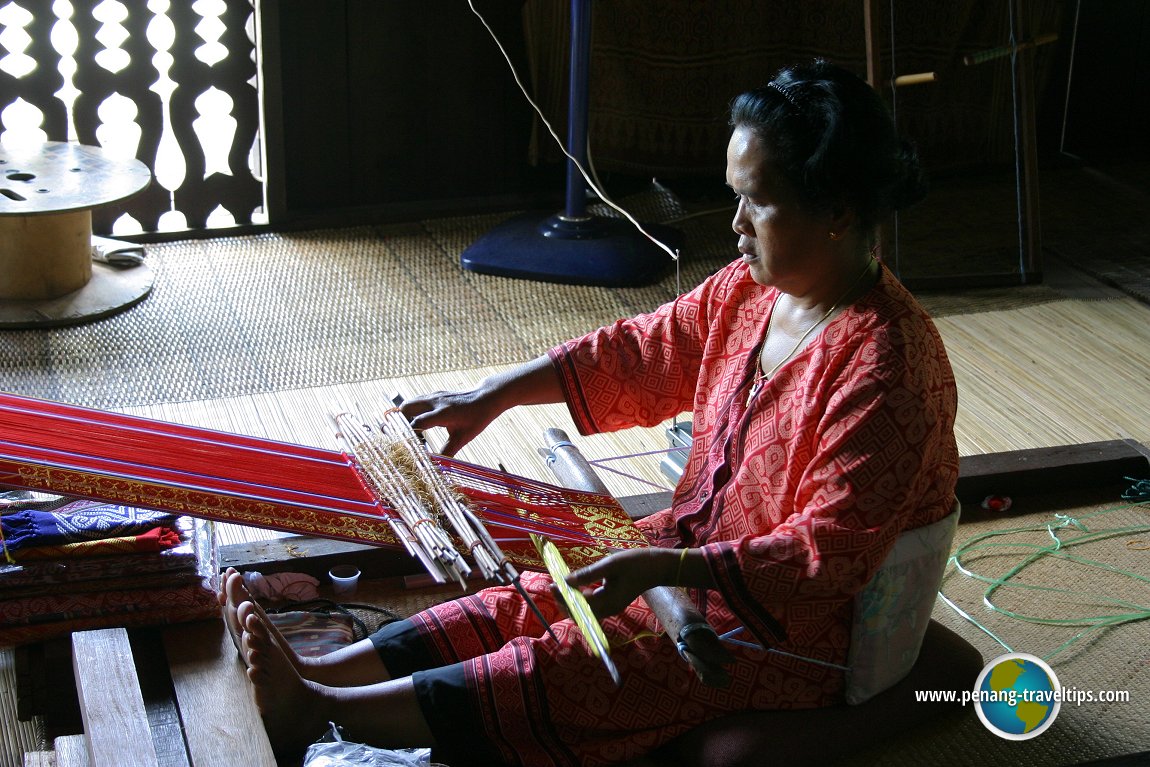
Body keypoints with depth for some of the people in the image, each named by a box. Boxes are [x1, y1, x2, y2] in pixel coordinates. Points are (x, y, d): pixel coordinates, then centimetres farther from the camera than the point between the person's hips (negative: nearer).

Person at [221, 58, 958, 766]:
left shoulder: (885, 368, -27)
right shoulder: (748, 290, 0)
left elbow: (825, 555, -27)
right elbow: (638, 352, 13)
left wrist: (657, 569, -33)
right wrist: (493, 395, 7)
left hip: (788, 628, -8)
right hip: (697, 547, 8)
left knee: (567, 665, -18)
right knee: (529, 603, -6)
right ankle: (314, 672, -11)